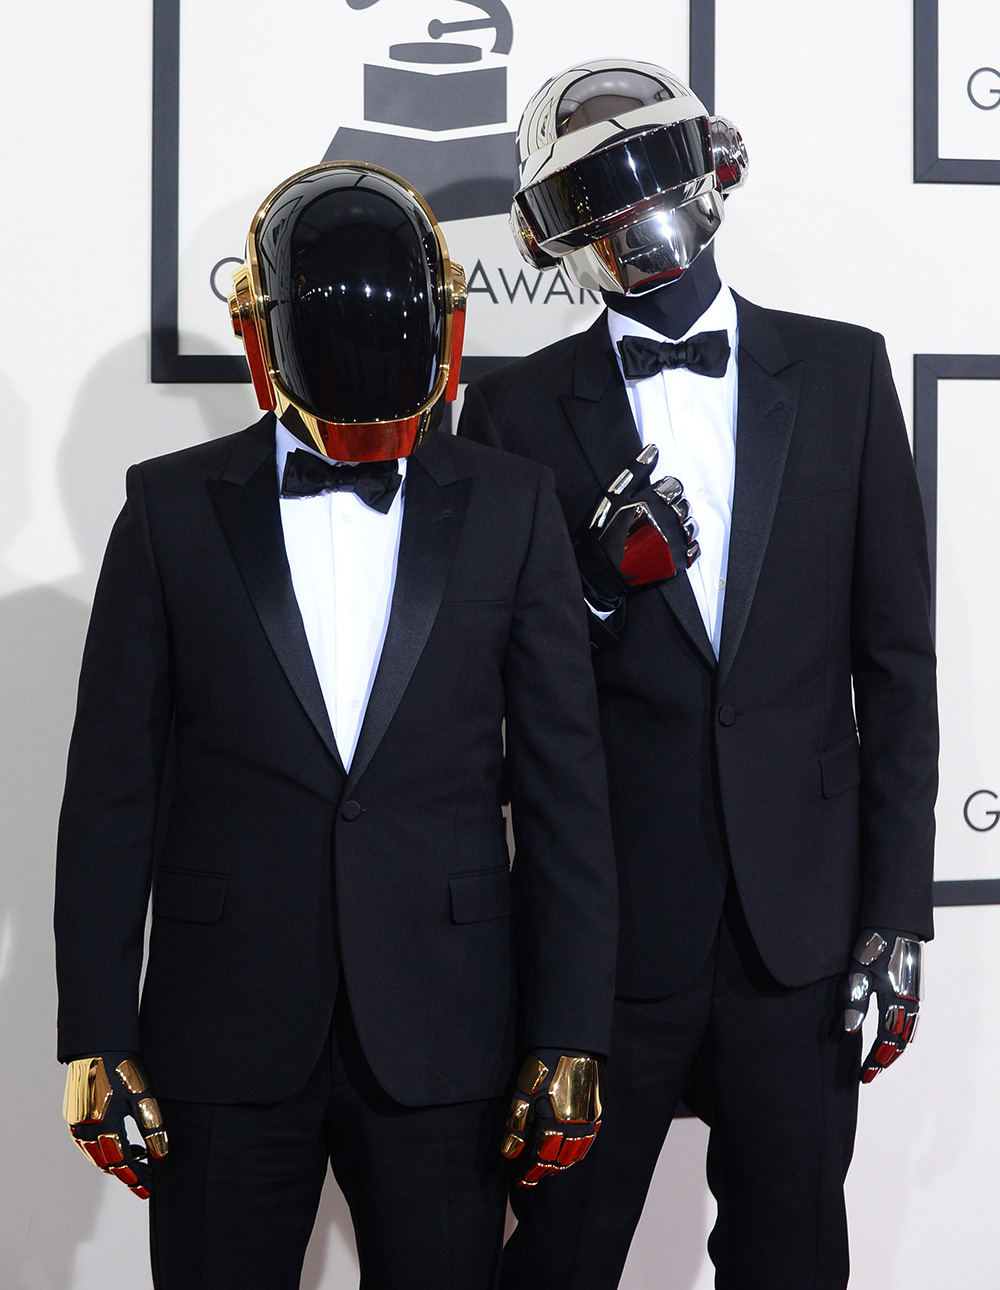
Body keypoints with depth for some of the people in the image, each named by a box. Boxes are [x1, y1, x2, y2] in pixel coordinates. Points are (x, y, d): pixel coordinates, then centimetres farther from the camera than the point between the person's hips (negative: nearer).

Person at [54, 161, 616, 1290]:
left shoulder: (509, 508, 4)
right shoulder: (173, 507, 4)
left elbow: (564, 784, 3)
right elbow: (112, 790, 3)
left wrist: (570, 1038, -2)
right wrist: (96, 1040, -1)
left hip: (442, 1040, 0)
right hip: (224, 1043, 0)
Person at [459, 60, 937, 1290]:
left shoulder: (842, 372, 4)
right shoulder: (516, 409, 1)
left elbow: (895, 661, 4)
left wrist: (897, 910, 0)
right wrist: (603, 581, -18)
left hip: (804, 917, 1)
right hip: (607, 923, -1)